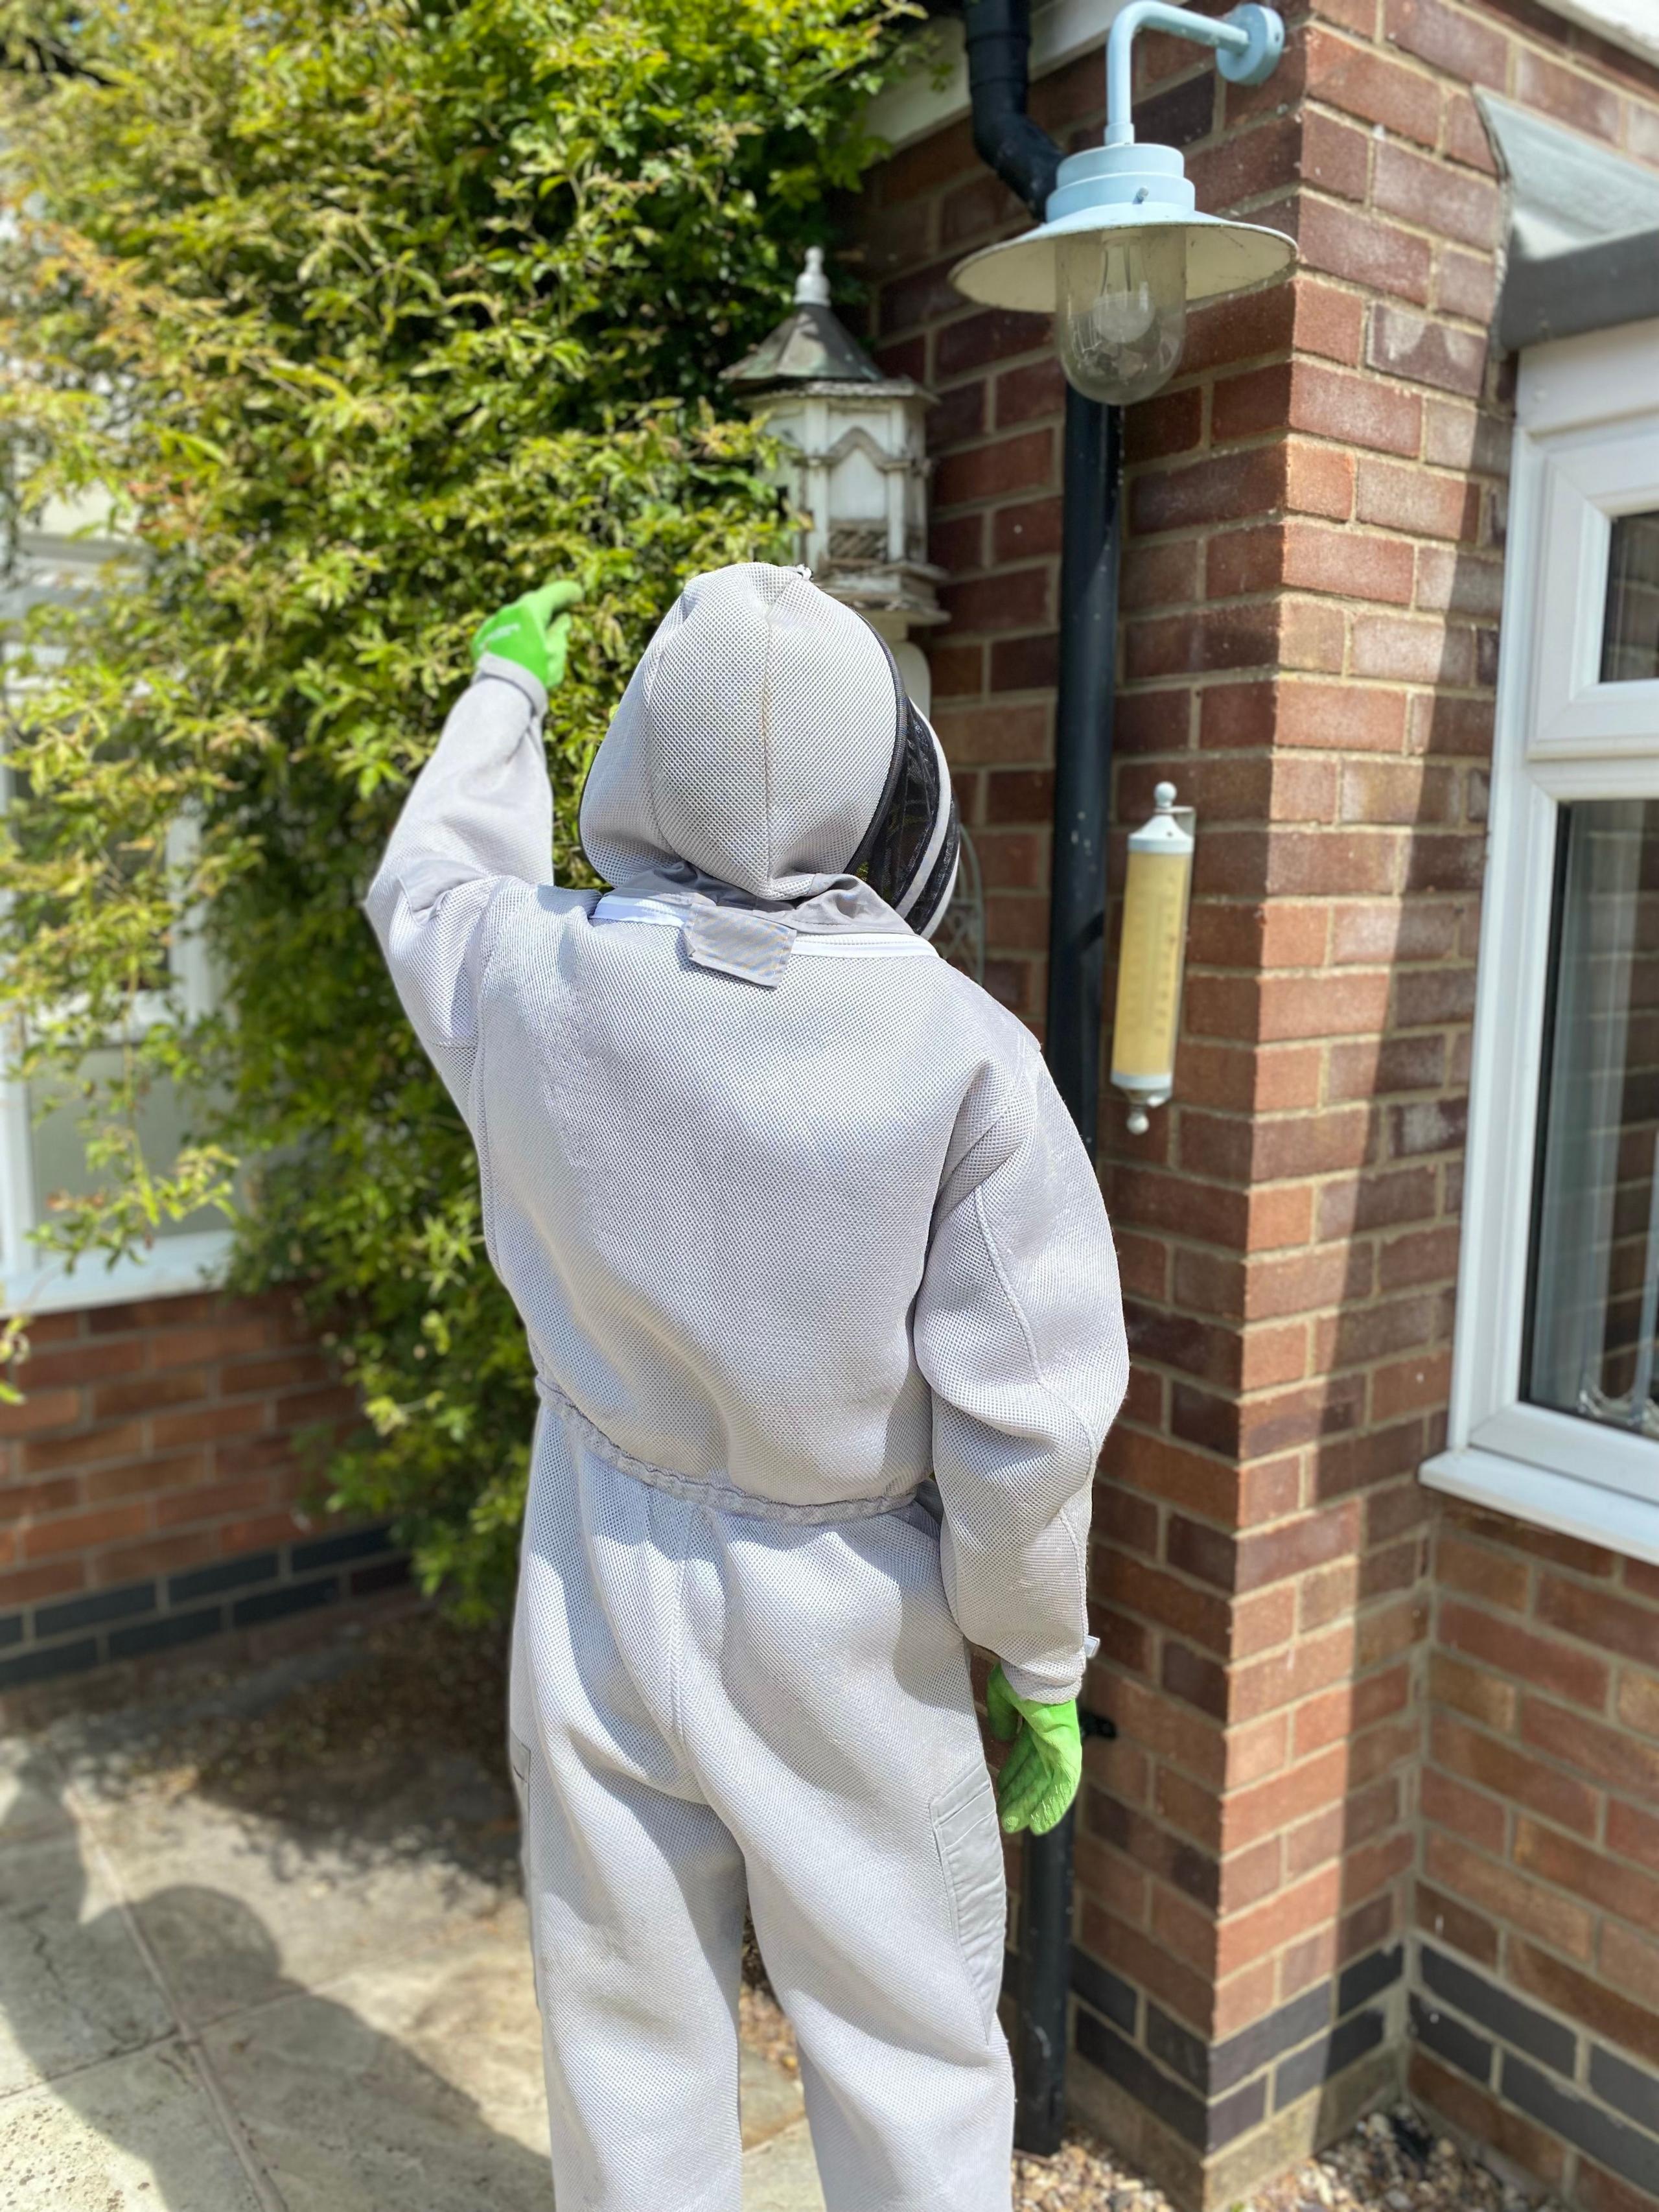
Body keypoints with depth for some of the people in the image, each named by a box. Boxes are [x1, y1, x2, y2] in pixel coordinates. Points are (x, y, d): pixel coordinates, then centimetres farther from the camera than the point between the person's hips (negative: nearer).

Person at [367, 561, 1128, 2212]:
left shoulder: (539, 984, -12)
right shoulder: (959, 1047, -20)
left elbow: (431, 880, 13)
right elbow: (1023, 1413, -18)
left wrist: (504, 688, 31)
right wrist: (1039, 1663, -1)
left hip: (602, 1593, 3)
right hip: (843, 1637, -2)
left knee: (628, 2040, 22)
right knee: (908, 2061, 19)